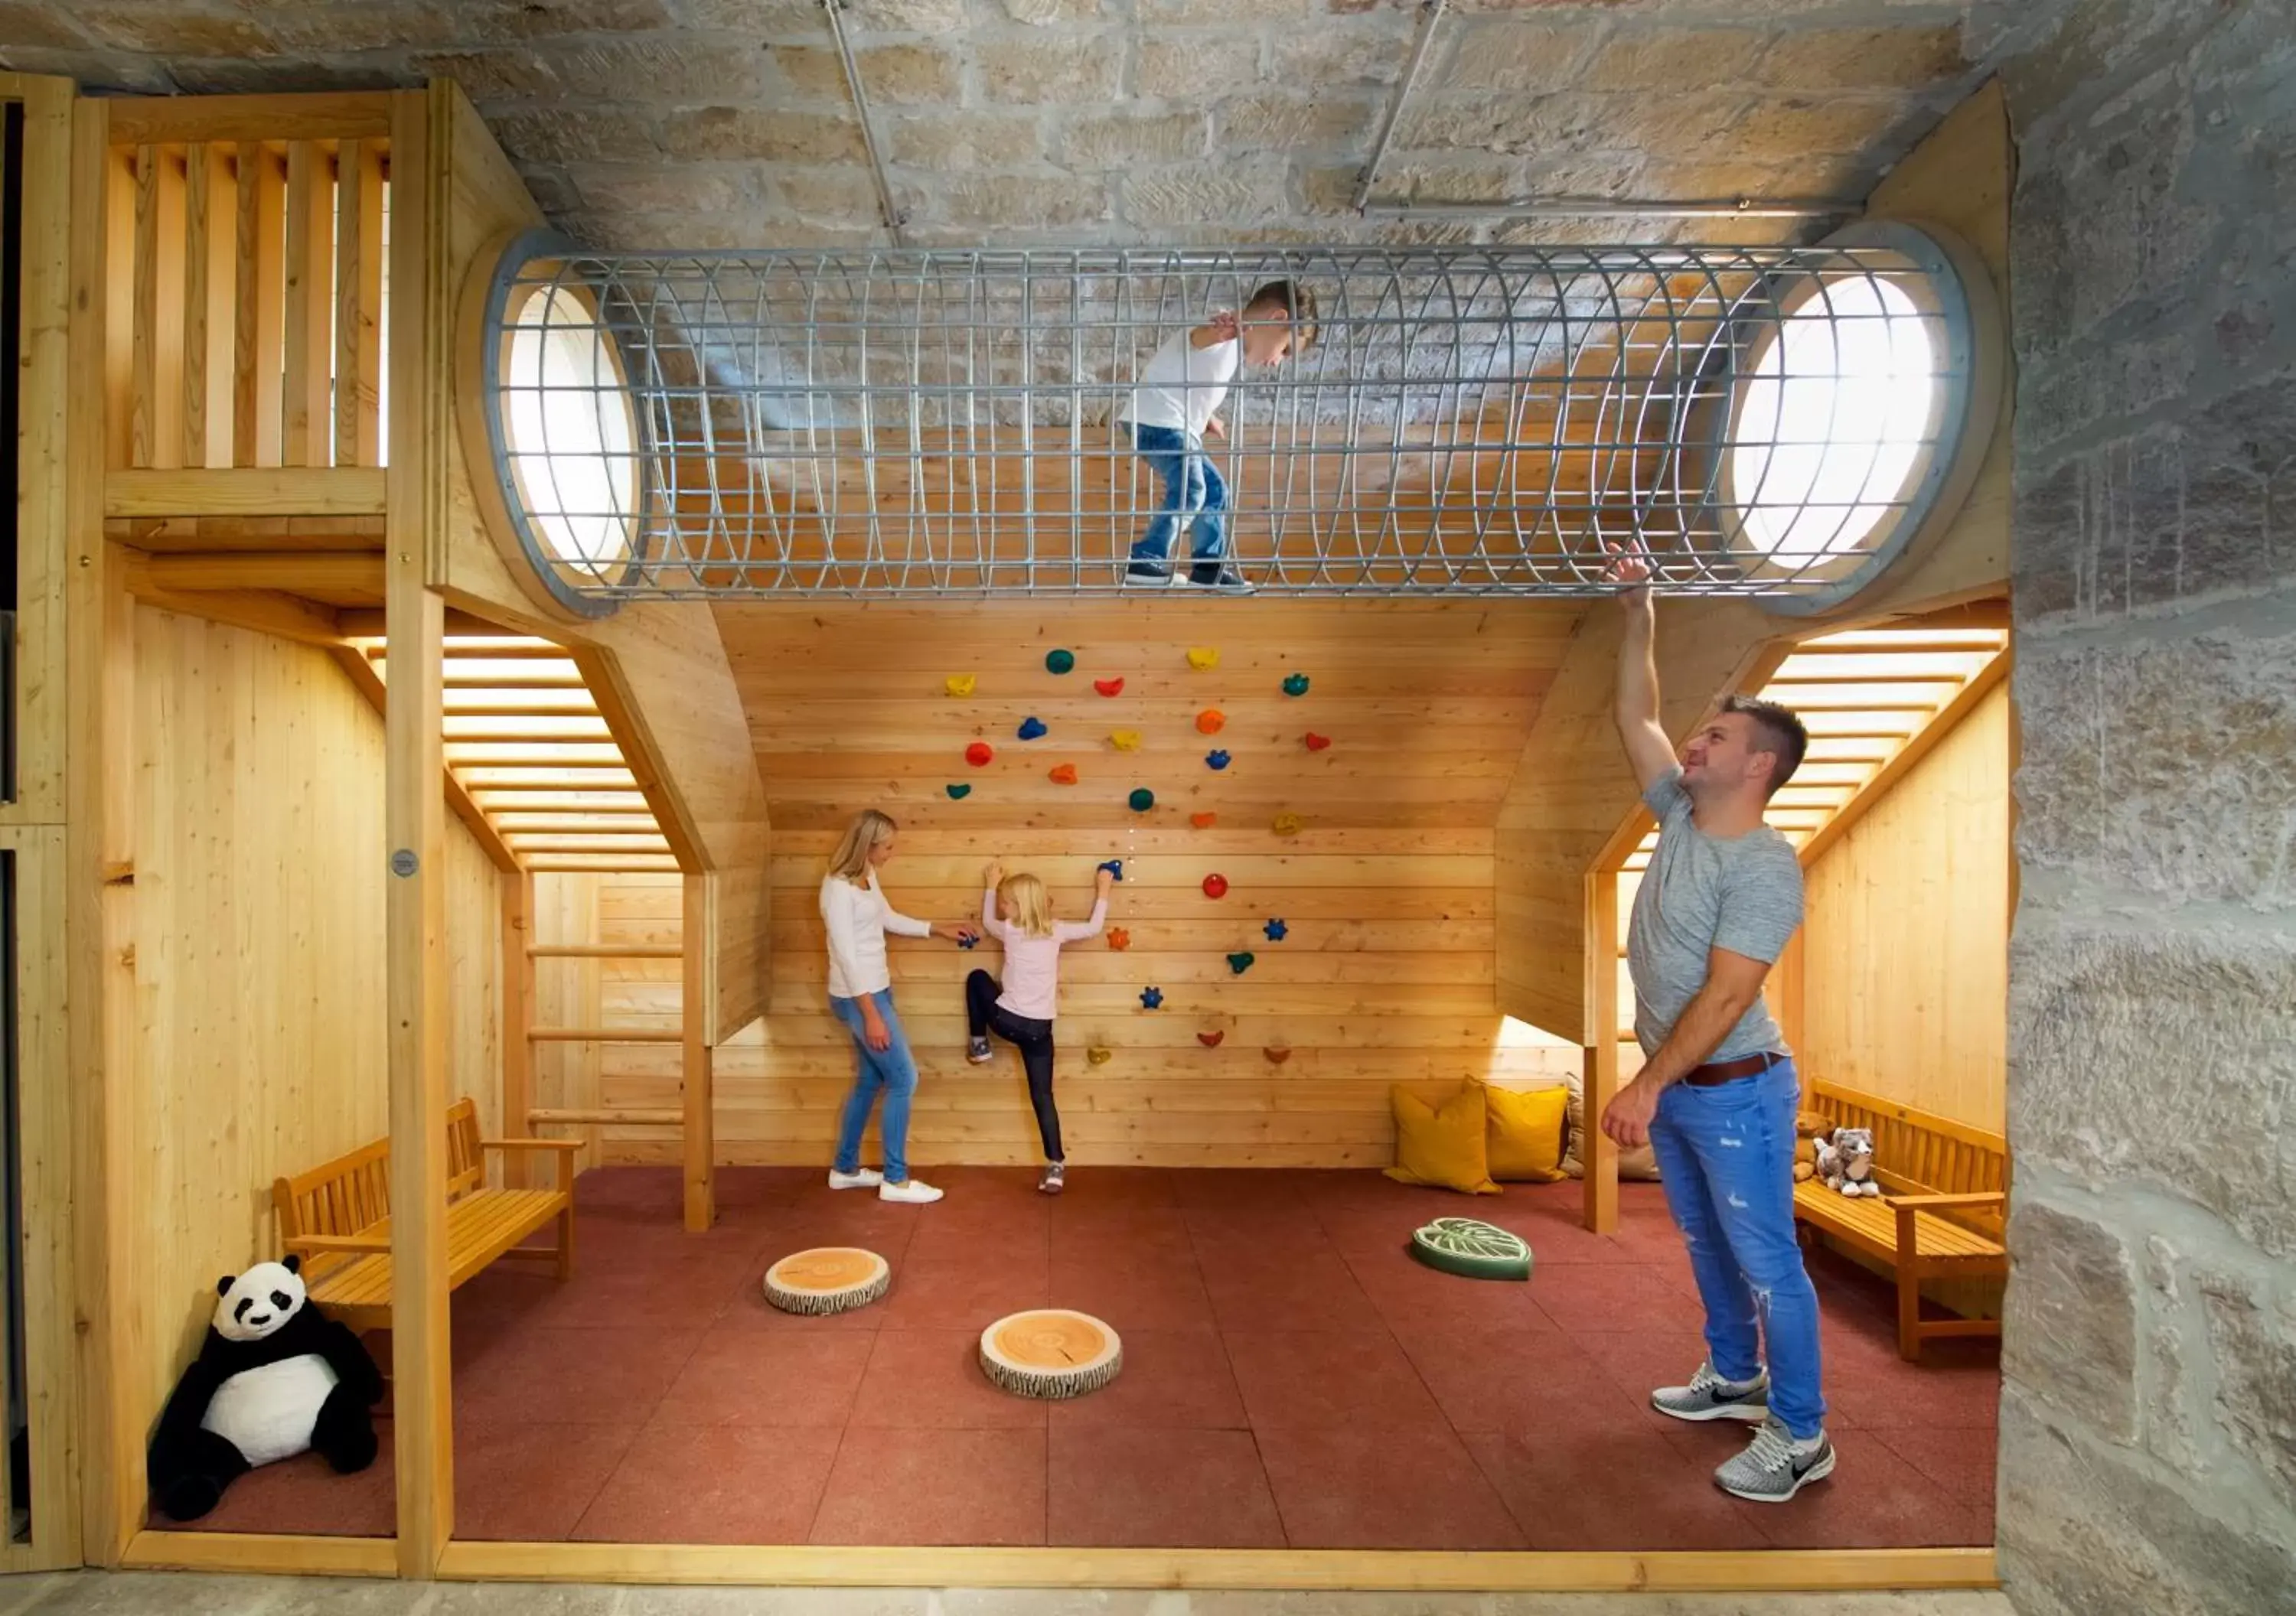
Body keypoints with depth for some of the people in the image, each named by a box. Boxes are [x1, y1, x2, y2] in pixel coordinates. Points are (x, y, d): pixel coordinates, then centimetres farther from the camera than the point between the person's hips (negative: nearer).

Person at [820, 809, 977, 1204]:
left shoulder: (867, 876, 7)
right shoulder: (838, 887, -21)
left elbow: (890, 919, 23)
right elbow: (846, 956, -22)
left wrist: (940, 930, 22)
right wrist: (871, 1015, -22)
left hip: (875, 991, 9)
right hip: (858, 997, -9)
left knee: (870, 1080, 18)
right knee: (903, 1079, -3)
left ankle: (845, 1169, 31)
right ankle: (896, 1180, 9)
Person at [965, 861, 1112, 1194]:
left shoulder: (1010, 930, -1)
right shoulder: (1056, 930, 1)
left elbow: (986, 922, 21)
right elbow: (1094, 928, 13)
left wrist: (990, 886, 32)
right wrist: (1102, 892, 22)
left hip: (1005, 1020, -1)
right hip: (1039, 1029, 2)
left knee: (977, 977, 27)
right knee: (1042, 1096, 7)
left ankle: (979, 1045, 30)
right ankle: (1056, 1166, -1)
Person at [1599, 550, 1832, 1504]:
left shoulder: (1764, 865, -22)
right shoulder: (1680, 817, 2)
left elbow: (1725, 997, -27)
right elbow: (1633, 719, 9)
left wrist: (1647, 1085, -29)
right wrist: (1637, 616, 3)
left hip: (1736, 1092, -8)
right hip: (1674, 1085, 9)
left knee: (1766, 1262, 6)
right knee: (1707, 1244, 23)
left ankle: (1800, 1436, 22)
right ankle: (1734, 1377, 42)